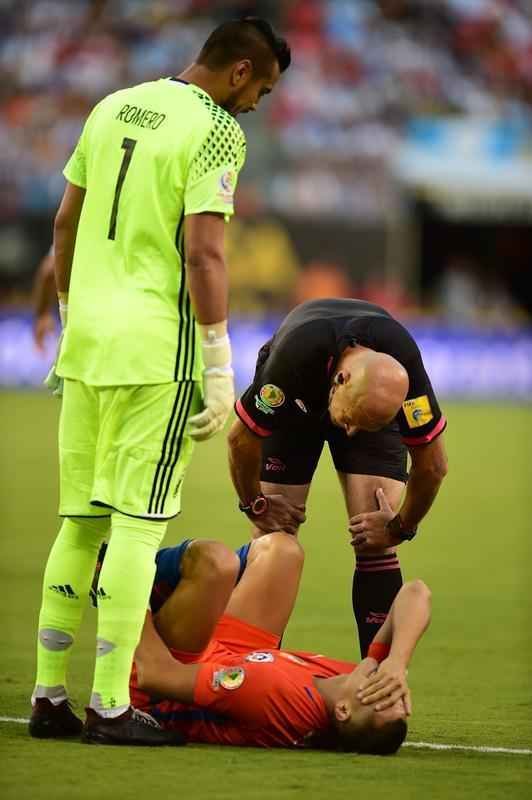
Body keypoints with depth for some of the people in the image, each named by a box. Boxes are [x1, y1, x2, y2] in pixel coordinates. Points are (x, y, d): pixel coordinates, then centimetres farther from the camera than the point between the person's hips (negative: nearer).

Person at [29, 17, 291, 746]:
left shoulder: (113, 108, 13)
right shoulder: (216, 131, -9)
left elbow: (65, 225, 17)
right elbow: (203, 253, -16)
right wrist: (220, 371, -13)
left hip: (87, 336, 7)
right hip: (157, 345, -7)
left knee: (80, 520, 12)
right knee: (138, 523, -4)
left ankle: (50, 695, 14)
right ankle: (110, 706, -5)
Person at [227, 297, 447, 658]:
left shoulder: (404, 367, -39)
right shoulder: (294, 357, -43)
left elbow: (432, 464, -22)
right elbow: (241, 439, -25)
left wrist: (400, 529, -12)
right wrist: (256, 506, -12)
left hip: (375, 411, 0)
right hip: (296, 405, 0)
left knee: (376, 545, -14)